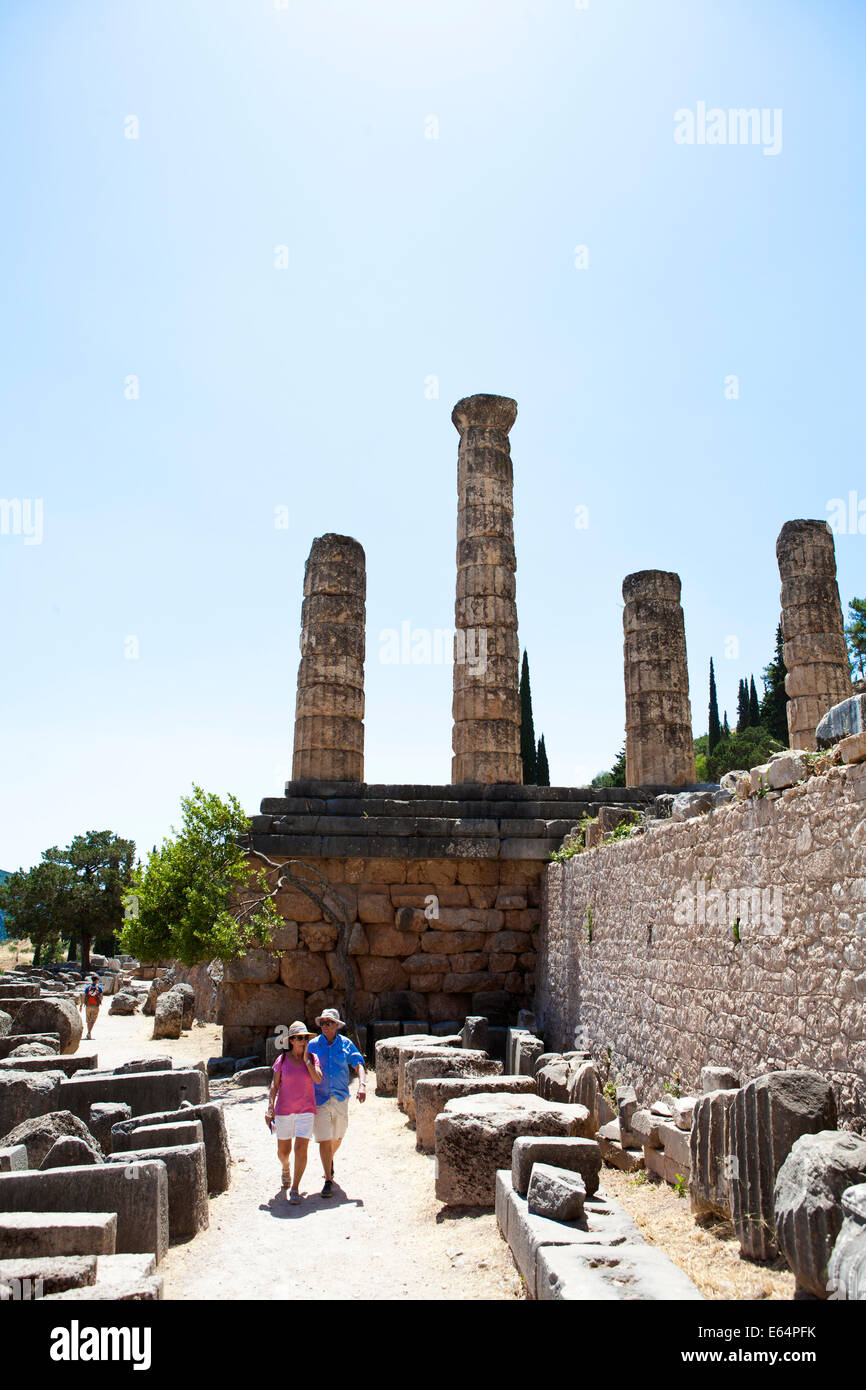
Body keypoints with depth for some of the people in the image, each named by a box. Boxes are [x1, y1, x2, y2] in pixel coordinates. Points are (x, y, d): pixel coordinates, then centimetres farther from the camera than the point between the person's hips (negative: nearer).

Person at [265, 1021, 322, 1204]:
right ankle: (286, 1168, 46)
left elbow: (318, 1079, -13)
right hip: (284, 1110, 0)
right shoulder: (282, 1060, -2)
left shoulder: (312, 1059, 1)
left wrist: (306, 1059, -14)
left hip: (306, 1110, 0)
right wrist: (270, 1107, -8)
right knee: (283, 1151, 12)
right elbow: (274, 1085, 0)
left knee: (301, 1149, -10)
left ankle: (295, 1188, 3)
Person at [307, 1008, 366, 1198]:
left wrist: (362, 1085, -18)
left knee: (337, 1137, 16)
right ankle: (328, 1181, 2)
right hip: (319, 1099, -2)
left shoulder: (346, 1044, 1)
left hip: (340, 1098, 2)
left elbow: (358, 1065, -1)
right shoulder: (313, 1045, -1)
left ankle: (330, 1161, 47)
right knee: (324, 1139, -7)